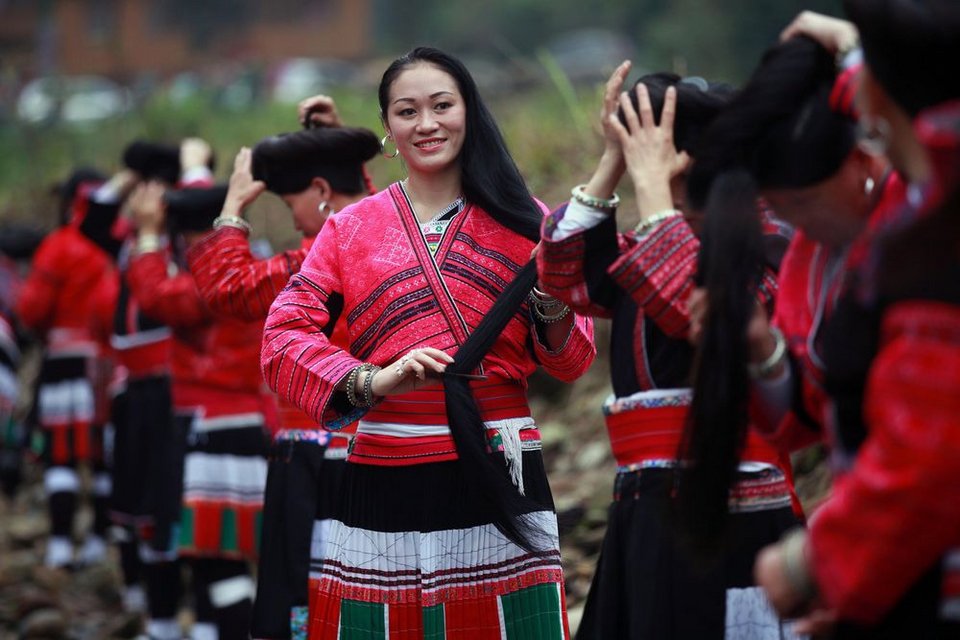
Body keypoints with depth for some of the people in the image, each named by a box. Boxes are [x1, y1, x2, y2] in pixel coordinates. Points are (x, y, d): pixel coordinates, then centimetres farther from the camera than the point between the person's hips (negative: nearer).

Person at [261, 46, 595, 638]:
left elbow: (573, 364, 8)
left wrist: (553, 301, -13)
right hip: (388, 482, 0)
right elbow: (282, 339, -2)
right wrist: (372, 380, -18)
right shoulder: (351, 228, 8)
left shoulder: (519, 218, 9)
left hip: (500, 473, 0)